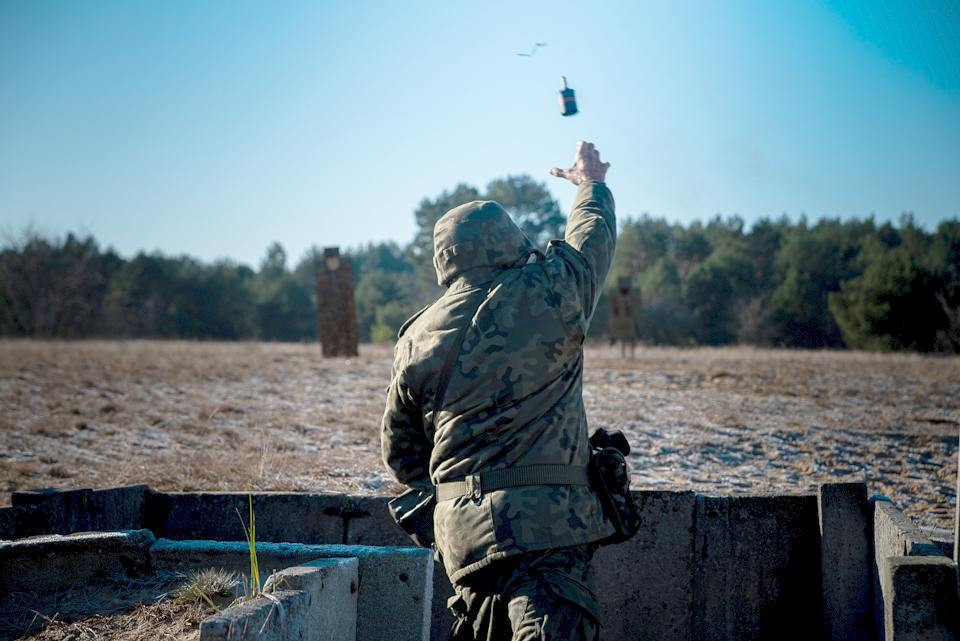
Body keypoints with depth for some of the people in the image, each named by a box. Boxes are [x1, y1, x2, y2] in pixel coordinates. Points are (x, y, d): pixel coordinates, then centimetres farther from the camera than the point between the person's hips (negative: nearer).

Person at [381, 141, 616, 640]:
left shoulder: (418, 339, 8)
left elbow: (399, 449, 18)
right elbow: (593, 235, 18)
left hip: (461, 526, 5)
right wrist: (591, 184, 38)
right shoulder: (549, 293, -3)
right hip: (547, 519, -5)